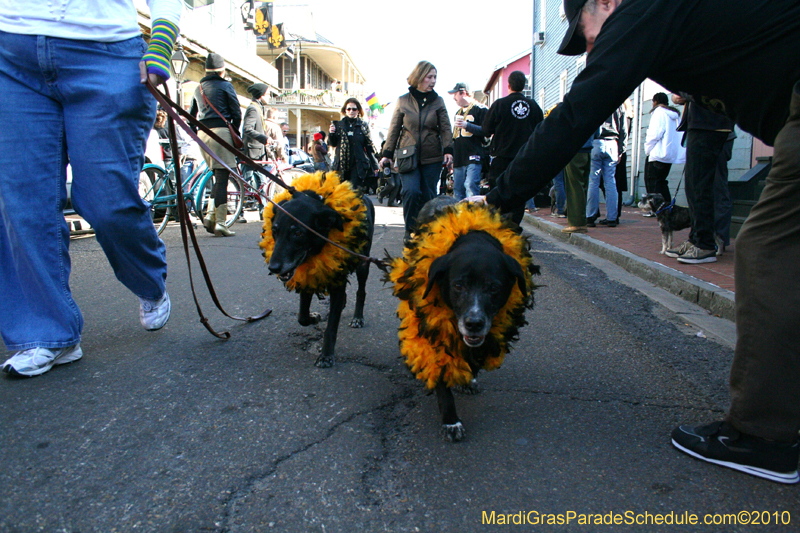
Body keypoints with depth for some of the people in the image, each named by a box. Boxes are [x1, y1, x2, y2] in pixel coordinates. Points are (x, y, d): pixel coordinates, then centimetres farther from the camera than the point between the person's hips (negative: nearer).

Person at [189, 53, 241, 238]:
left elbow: (191, 115, 21)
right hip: (220, 130, -6)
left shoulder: (199, 88, 20)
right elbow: (236, 113, -3)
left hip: (202, 133, 6)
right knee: (222, 177, -7)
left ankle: (210, 214, 5)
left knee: (218, 176, 17)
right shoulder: (225, 85, 2)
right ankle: (220, 223, -9)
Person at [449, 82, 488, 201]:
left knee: (471, 187, -18)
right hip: (458, 158, 8)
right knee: (457, 192, 7)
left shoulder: (480, 109, -1)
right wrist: (451, 155, 24)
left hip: (473, 157, -8)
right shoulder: (458, 112, 24)